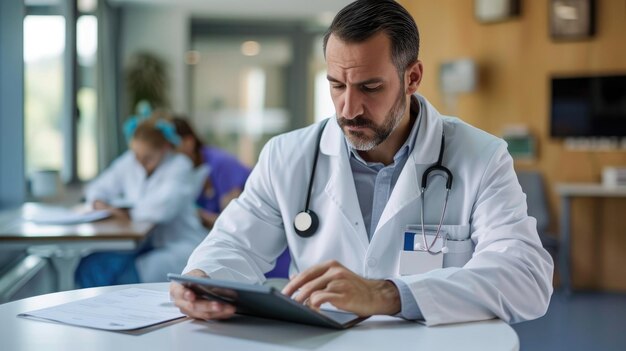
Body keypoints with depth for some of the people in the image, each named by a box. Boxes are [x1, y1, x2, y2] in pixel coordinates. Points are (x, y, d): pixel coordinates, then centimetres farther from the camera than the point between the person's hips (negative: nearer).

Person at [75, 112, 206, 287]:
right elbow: (98, 187, 19)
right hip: (145, 244, 6)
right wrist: (99, 202, -4)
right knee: (89, 267, -16)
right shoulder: (128, 162, 7)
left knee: (130, 277, -30)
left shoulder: (179, 166, -11)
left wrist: (128, 213, -16)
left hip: (179, 246, -6)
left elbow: (163, 208, -28)